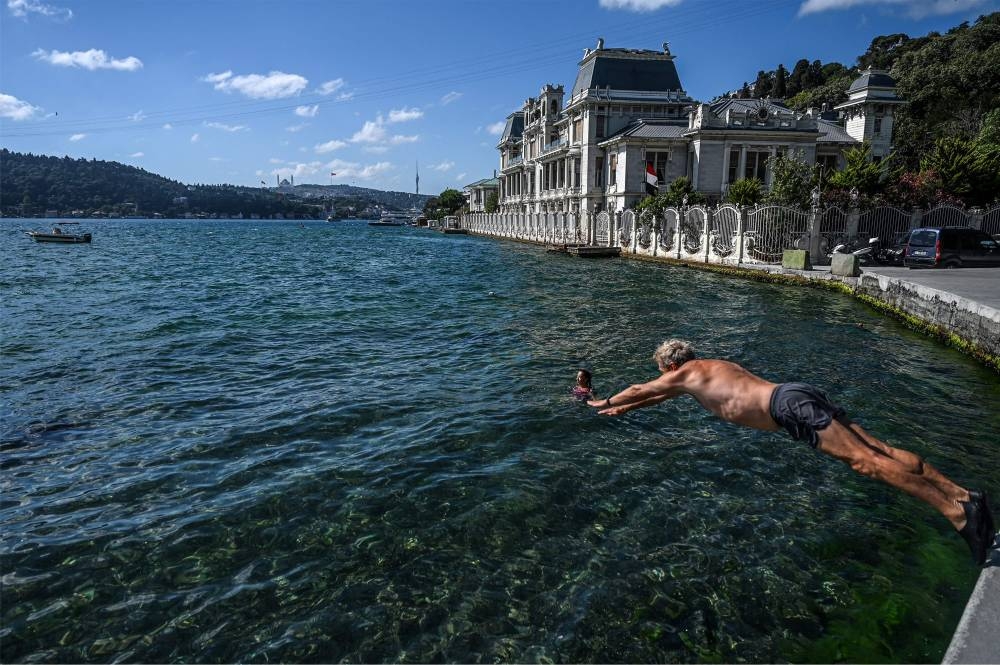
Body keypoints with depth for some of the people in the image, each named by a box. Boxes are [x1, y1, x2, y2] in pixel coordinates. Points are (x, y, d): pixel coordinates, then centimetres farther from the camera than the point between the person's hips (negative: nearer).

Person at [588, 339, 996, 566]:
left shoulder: (685, 373, 5)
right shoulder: (707, 370, 29)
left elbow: (639, 389, 18)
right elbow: (662, 396, 42)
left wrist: (605, 403, 33)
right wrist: (624, 409, 46)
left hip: (791, 406, -9)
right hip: (799, 397, 9)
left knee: (865, 461, -16)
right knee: (878, 450, 2)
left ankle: (956, 511, -22)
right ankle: (962, 495, -2)